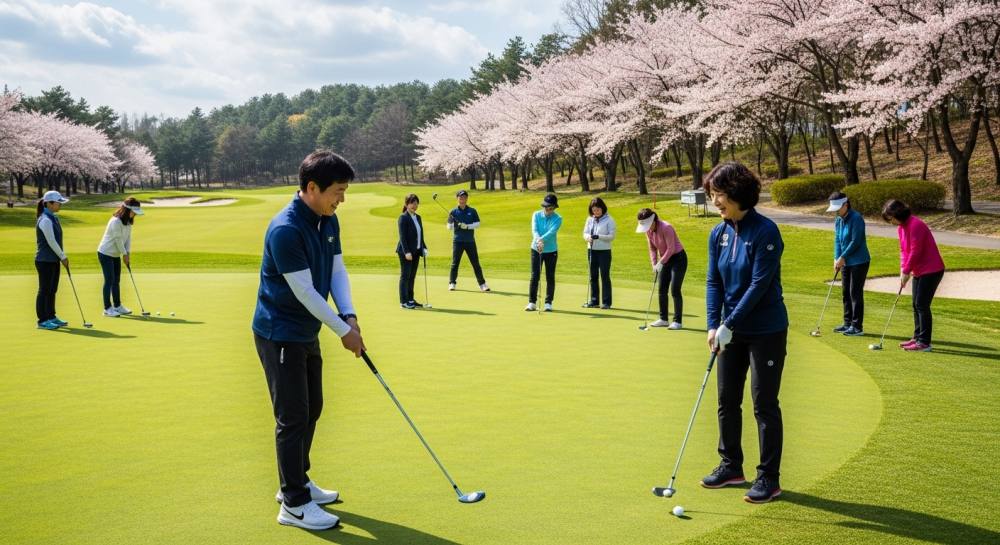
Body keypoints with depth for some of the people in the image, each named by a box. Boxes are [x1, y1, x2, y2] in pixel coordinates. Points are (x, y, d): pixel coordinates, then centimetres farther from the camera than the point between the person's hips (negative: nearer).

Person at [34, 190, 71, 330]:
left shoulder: (53, 218, 12)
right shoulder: (45, 220, -17)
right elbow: (51, 242, -18)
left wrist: (62, 257, 10)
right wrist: (63, 257, -10)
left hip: (53, 260, 9)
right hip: (45, 261, -9)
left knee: (52, 290, 14)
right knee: (44, 290, -3)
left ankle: (51, 317, 22)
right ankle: (42, 320, 3)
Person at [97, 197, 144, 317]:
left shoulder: (129, 221, 2)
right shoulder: (116, 221, -25)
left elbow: (128, 237, 3)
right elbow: (118, 240, -21)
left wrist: (128, 254, -5)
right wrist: (125, 254, -12)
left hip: (116, 255, 9)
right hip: (106, 254, -9)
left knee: (116, 280, 13)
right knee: (109, 280, -7)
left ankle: (117, 306, 21)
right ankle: (107, 308, 0)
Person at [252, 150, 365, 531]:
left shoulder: (328, 221, 2)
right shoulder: (285, 230, -26)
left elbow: (337, 270, 6)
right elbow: (305, 292, -24)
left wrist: (349, 315, -9)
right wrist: (343, 331, -16)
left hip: (307, 331, 9)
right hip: (279, 334, -9)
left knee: (311, 409, 17)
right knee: (293, 417, -3)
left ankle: (296, 482, 32)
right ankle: (294, 504, 7)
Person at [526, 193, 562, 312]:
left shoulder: (558, 219, -8)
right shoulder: (536, 215, -2)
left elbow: (551, 232, -23)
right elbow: (534, 230, -16)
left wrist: (542, 239, -40)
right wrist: (538, 241, -35)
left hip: (551, 251, -1)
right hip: (536, 249, 1)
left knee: (550, 277, 4)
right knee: (534, 276, -1)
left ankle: (548, 303, 14)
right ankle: (532, 302, 5)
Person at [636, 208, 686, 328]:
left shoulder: (666, 228, -25)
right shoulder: (648, 230, -2)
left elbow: (671, 249, -23)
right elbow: (652, 248, 6)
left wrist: (660, 263, -22)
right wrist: (654, 264, -4)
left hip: (678, 258, -8)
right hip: (665, 259, 8)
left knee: (674, 290, -11)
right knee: (662, 290, 7)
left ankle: (677, 321, -6)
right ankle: (663, 319, 15)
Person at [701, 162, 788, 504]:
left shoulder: (765, 231, -17)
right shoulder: (718, 234, 3)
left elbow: (759, 284, -20)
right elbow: (714, 282, 4)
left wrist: (729, 325, -20)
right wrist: (713, 325, -7)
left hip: (766, 331, -7)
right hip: (731, 331, 7)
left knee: (764, 404, -1)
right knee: (727, 400, 13)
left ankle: (769, 478, 10)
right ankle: (731, 466, 29)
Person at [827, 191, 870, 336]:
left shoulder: (856, 218, -17)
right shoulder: (838, 220, 7)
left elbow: (855, 242, -20)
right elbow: (837, 240, 7)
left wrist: (842, 257, -15)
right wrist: (837, 258, -6)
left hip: (859, 262, -8)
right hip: (846, 262, 8)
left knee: (855, 293, -6)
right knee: (846, 292, 13)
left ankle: (857, 326, -1)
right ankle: (848, 323, 23)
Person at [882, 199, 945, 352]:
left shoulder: (915, 225, -22)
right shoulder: (901, 228, 9)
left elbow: (915, 251, -22)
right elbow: (903, 250, 12)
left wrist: (906, 272, -15)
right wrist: (903, 271, 0)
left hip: (931, 270, -10)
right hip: (919, 271, 10)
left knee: (922, 305, -10)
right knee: (916, 305, 13)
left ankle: (924, 342, -7)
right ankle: (917, 338, 21)